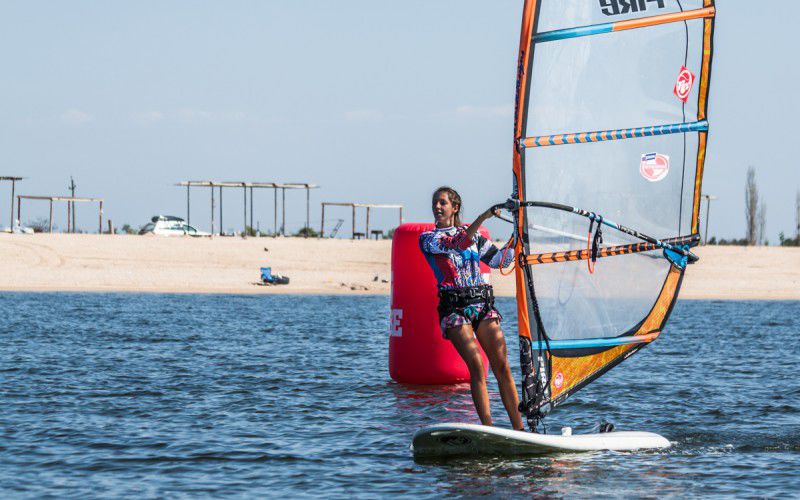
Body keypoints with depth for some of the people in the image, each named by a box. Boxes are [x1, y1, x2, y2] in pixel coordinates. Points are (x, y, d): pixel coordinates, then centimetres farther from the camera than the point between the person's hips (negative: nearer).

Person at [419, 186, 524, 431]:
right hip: (454, 308, -4)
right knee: (476, 366, -17)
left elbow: (498, 259, 22)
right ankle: (488, 429, -16)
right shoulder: (427, 239, 3)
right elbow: (457, 243, -14)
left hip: (482, 304, 4)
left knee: (502, 366, -6)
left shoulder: (472, 235, 17)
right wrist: (483, 217, -22)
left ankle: (519, 429, -6)